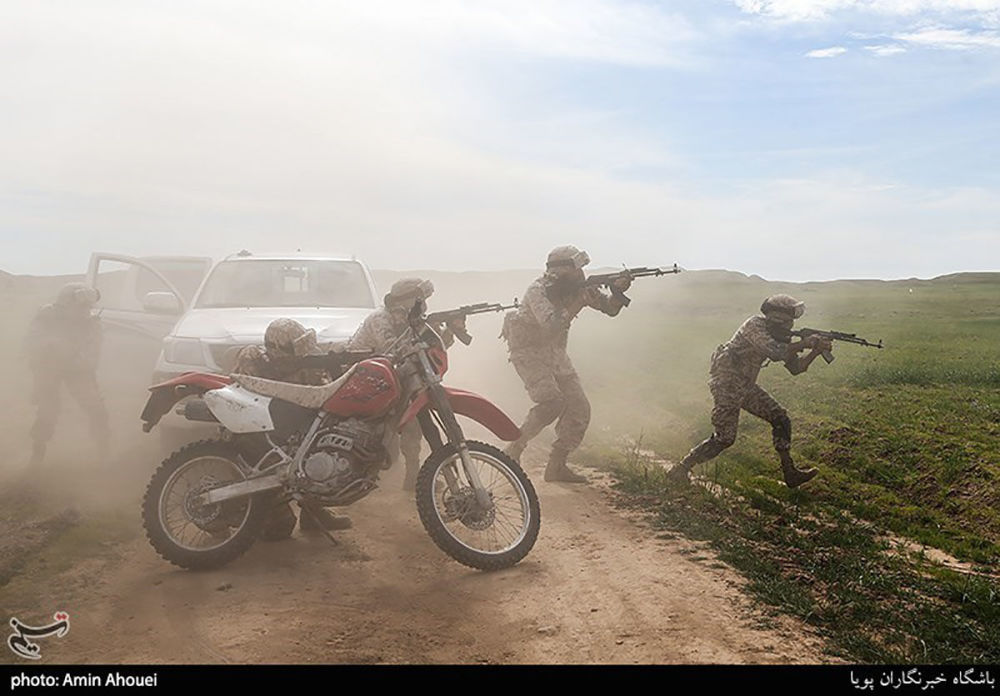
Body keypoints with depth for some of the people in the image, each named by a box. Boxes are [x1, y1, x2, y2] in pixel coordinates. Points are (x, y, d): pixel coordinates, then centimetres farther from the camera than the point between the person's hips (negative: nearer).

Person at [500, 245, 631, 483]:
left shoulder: (578, 288, -3)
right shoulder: (537, 291, -23)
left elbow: (610, 309, 1)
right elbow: (551, 326, -37)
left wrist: (618, 291, -19)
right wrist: (579, 302, -34)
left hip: (555, 352, 7)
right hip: (528, 350, -7)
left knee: (580, 409, -1)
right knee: (552, 401, -27)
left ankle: (557, 466, 9)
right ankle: (514, 449, -9)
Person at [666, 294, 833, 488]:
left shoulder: (777, 335, 10)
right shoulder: (755, 325, -17)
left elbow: (795, 368, 11)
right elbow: (775, 353, -30)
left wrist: (817, 350, -1)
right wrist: (804, 343, -19)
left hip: (745, 386, 9)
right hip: (727, 384, -9)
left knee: (780, 419, 4)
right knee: (724, 438, -7)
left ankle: (790, 473, 12)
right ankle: (680, 470, 4)